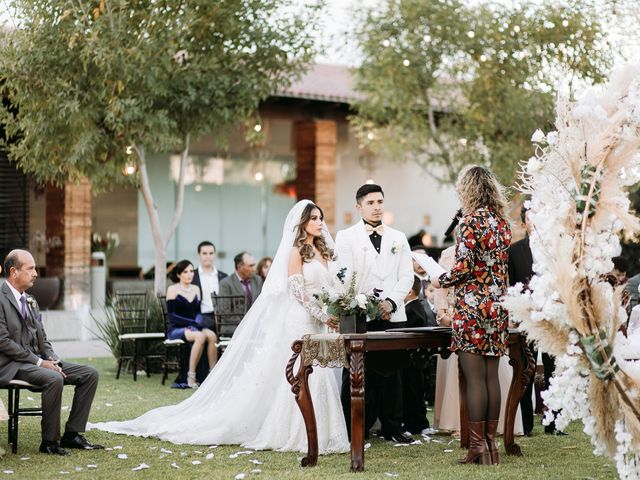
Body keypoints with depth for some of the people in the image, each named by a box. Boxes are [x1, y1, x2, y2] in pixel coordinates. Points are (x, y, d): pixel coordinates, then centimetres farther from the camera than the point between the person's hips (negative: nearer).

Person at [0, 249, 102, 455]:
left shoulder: (30, 301, 17)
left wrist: (52, 359, -2)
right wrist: (39, 362, -18)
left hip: (38, 360, 9)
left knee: (90, 374, -4)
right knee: (54, 379, -35)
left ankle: (72, 434, -3)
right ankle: (49, 441, -22)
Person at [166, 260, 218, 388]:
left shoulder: (196, 289, 15)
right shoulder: (172, 290, -2)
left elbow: (198, 312, 15)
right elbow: (172, 316, -9)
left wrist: (198, 322, -8)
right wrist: (193, 322, -16)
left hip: (192, 328, 5)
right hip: (176, 329, -5)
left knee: (211, 335, -27)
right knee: (200, 336, -34)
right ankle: (191, 377, -30)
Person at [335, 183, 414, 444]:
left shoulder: (398, 238, 17)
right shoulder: (346, 237, 6)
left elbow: (407, 276, 9)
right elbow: (345, 277, -3)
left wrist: (391, 301, -7)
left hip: (392, 315, 3)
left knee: (391, 373, 4)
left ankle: (392, 428, 10)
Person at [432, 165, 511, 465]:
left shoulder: (471, 222, -12)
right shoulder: (503, 223, 11)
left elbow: (465, 268, -17)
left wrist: (440, 281, -1)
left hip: (472, 306, -7)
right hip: (497, 307, 7)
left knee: (475, 377, -4)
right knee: (491, 375, 9)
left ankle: (478, 446, -2)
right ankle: (491, 443, 12)